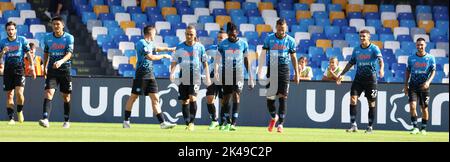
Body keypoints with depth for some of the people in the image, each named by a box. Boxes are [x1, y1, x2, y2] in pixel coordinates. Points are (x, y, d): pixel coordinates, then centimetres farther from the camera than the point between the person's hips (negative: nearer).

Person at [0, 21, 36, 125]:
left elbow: (29, 54, 5)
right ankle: (11, 118, 7)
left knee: (19, 93, -17)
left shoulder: (22, 40, 3)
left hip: (19, 69, -2)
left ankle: (20, 111, 9)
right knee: (9, 95, 2)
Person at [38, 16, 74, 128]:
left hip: (65, 69, -2)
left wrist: (61, 61, -36)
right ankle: (45, 119, -28)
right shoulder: (47, 38, 5)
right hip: (52, 70, 2)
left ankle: (67, 121, 22)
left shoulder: (69, 38, -6)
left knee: (66, 96, 7)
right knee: (48, 92, -16)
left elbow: (69, 53, -19)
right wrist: (44, 68, 19)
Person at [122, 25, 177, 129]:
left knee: (155, 99, 1)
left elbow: (156, 49, 39)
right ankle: (126, 121, 9)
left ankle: (162, 123, -3)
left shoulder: (149, 44, 15)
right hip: (141, 75, -8)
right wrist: (163, 56, -9)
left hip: (150, 75, 8)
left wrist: (169, 49, 39)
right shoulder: (141, 43, -12)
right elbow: (151, 57, -20)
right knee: (133, 97, 0)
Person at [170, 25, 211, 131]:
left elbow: (205, 62, 8)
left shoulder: (200, 47, 2)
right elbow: (174, 62, 7)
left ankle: (192, 122, -9)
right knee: (184, 101, 4)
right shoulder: (180, 47, 4)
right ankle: (187, 123, 13)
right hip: (183, 78, 2)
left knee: (192, 98, -17)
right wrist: (172, 72, -10)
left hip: (195, 77, -2)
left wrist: (207, 77, 2)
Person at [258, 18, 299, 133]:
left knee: (283, 97, -7)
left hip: (284, 69, -1)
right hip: (271, 68, 1)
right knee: (270, 97, 1)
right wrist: (260, 70, -4)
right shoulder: (269, 39, 0)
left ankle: (280, 123, -5)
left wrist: (296, 73, 7)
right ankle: (273, 117, 29)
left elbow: (293, 57, 8)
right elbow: (263, 54, 3)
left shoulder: (290, 40, 2)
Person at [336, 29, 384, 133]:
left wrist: (381, 69, -40)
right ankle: (353, 125, -8)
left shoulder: (374, 48, -5)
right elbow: (351, 63, 18)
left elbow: (380, 60, -20)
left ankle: (370, 127, 15)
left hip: (371, 78, -4)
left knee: (371, 103, 3)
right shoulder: (356, 50, 9)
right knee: (353, 99, -11)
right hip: (359, 77, 4)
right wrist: (341, 74, 15)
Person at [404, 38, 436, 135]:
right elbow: (408, 71, 12)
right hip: (413, 86, 1)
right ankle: (415, 127, -8)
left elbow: (433, 72, -5)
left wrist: (428, 81, -22)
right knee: (412, 106, -14)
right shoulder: (411, 58, 3)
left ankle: (423, 128, 18)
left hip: (424, 86, -1)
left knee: (424, 108, 4)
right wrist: (406, 85, 8)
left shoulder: (430, 58, -2)